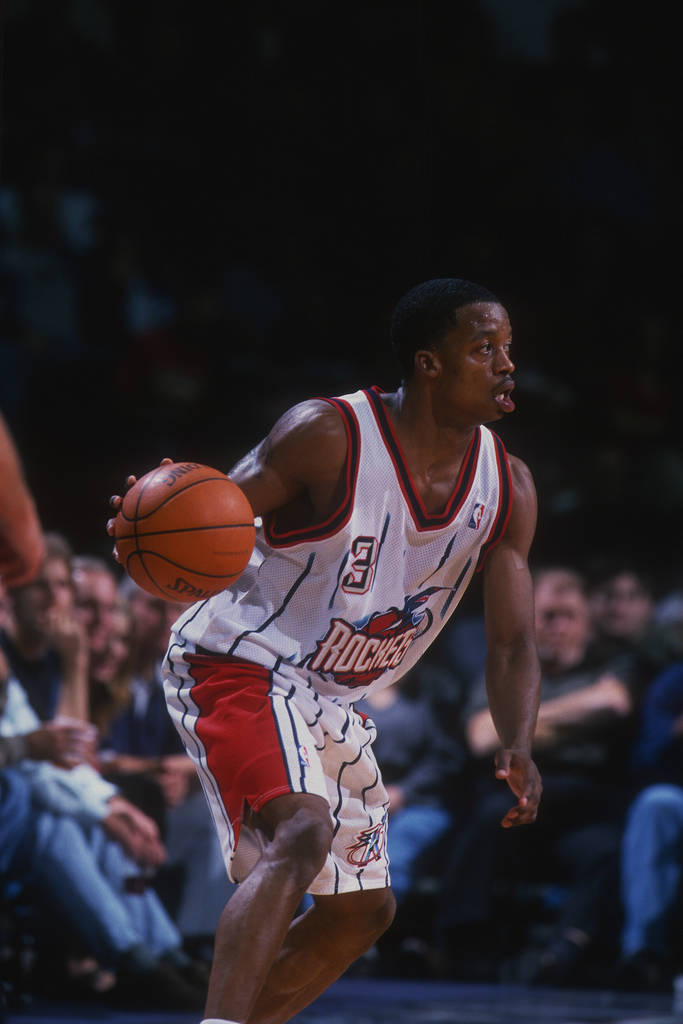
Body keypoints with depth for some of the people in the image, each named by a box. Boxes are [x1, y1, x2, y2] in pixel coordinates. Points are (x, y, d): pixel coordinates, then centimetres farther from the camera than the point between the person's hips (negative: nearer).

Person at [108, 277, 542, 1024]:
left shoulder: (507, 489, -2)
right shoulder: (328, 436, -19)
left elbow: (512, 642, -1)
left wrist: (516, 747, -20)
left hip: (331, 703, 8)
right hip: (237, 665, -8)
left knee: (363, 911, 12)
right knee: (301, 834, -32)